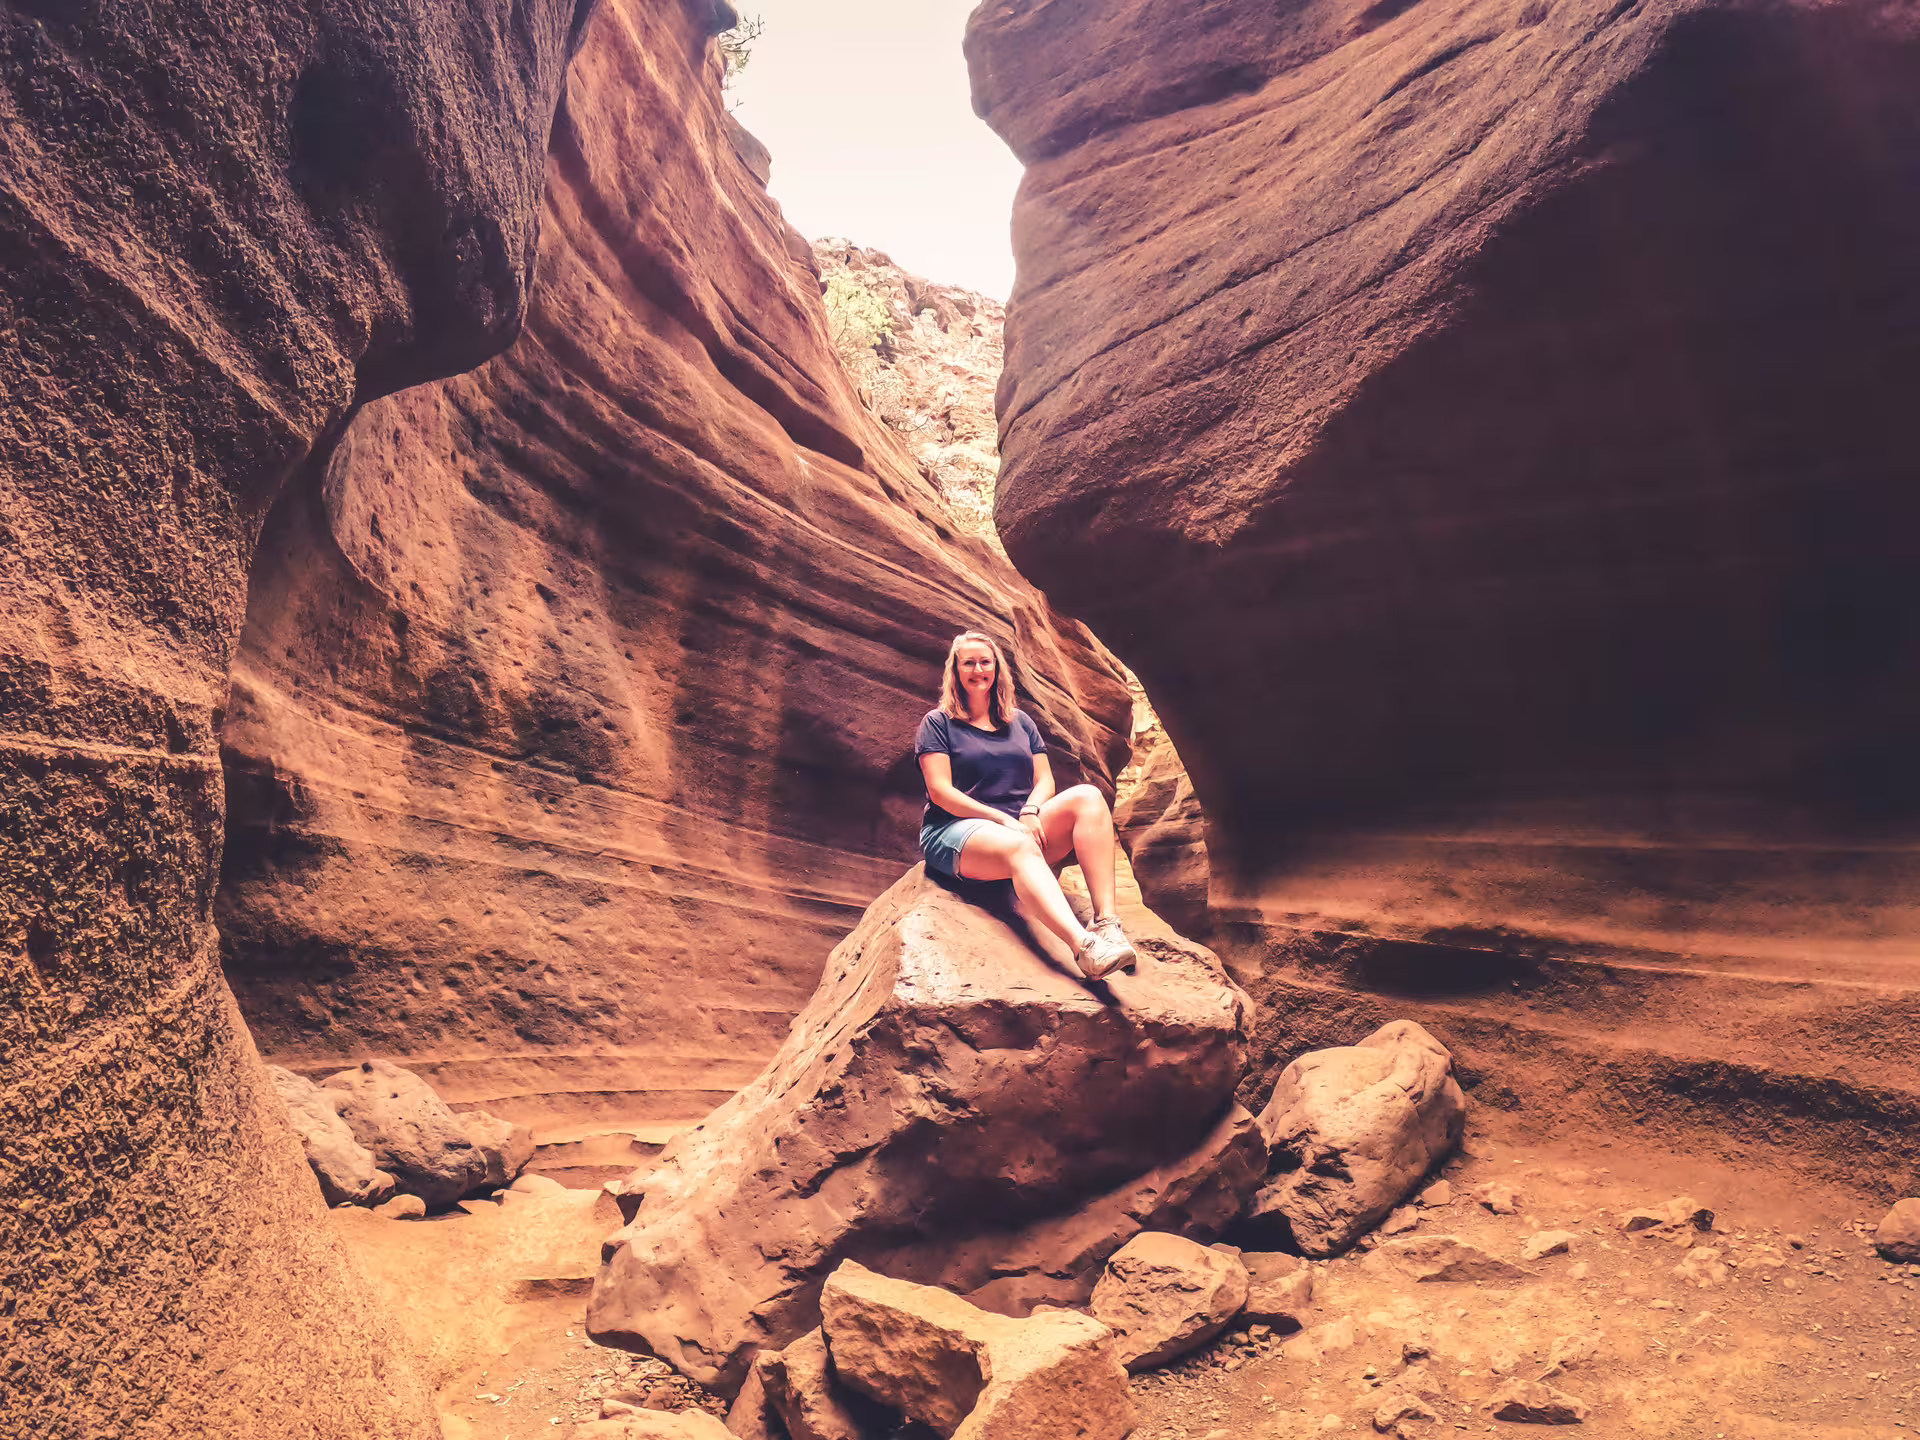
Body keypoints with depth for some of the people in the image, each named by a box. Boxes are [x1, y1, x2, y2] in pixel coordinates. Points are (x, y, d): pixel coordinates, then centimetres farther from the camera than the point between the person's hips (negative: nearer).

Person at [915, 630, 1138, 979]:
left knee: (1087, 797, -22)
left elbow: (1045, 780, 14)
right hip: (957, 830, -5)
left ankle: (1105, 921, -39)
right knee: (1020, 847, -39)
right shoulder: (938, 723, 8)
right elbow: (940, 792, -4)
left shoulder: (1019, 722, 22)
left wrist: (1030, 812, -10)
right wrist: (1002, 819, -15)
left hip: (1018, 828, 5)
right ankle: (1084, 947, -63)